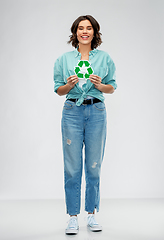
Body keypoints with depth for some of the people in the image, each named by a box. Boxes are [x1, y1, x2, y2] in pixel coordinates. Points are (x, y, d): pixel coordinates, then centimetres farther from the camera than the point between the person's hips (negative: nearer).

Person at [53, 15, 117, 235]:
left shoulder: (104, 58, 7)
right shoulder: (64, 59, 7)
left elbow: (112, 88, 10)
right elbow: (58, 90, 9)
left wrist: (100, 85, -10)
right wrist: (69, 85, -11)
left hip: (96, 112, 1)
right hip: (72, 112, 0)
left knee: (94, 166, 5)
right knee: (72, 167, -1)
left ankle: (92, 214, 18)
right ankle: (73, 217, 9)